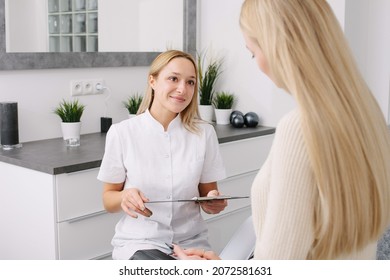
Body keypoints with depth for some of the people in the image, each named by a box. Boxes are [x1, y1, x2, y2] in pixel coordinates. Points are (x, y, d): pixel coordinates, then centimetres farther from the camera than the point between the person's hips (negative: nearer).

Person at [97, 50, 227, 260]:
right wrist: (124, 197, -20)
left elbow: (207, 193, 7)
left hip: (190, 242, 2)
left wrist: (213, 202, -14)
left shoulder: (204, 133, -1)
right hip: (139, 242, -2)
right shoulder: (121, 133, -6)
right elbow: (108, 200, 1)